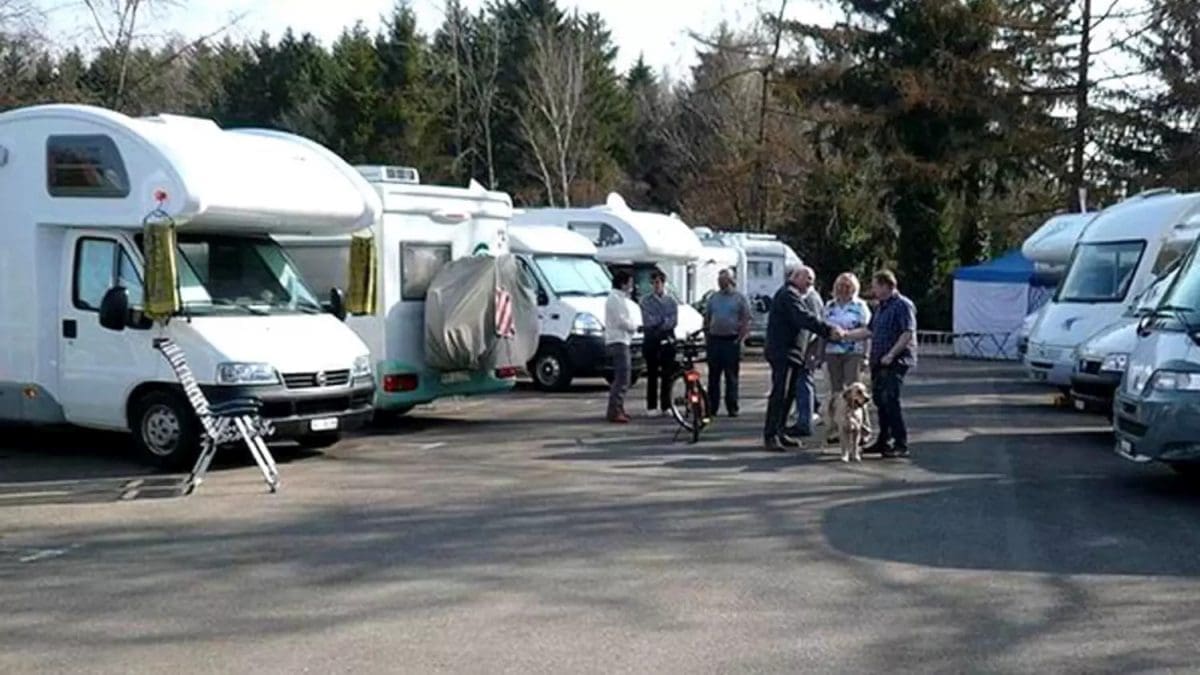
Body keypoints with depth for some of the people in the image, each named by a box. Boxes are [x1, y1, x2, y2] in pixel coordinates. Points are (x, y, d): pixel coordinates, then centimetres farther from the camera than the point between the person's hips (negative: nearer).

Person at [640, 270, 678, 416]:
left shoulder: (671, 301, 9)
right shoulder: (646, 301, 4)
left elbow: (673, 321, -2)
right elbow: (647, 321, -6)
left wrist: (657, 322, -12)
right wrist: (665, 320, -7)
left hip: (667, 339, 1)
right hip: (651, 339, -1)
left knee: (667, 374, 2)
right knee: (652, 374, 1)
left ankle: (666, 406, 7)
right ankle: (652, 406, 4)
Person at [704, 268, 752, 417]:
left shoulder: (740, 298, 2)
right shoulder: (713, 298, 14)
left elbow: (746, 321, -2)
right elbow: (706, 319, 17)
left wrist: (740, 339, -10)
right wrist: (707, 337, 7)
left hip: (732, 341, -4)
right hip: (714, 341, 4)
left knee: (731, 377, -1)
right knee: (713, 376, 6)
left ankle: (732, 408, 3)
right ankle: (711, 408, 10)